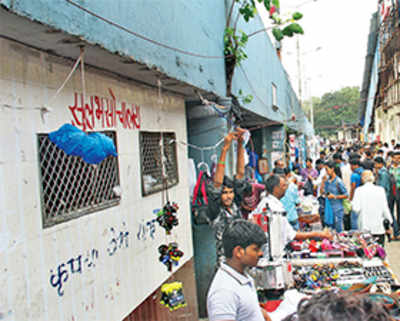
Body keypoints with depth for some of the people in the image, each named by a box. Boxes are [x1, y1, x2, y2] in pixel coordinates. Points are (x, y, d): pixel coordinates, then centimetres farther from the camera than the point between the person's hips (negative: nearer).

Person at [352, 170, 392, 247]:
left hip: (365, 227, 0)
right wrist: (390, 221, 9)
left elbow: (356, 208, -10)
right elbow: (385, 208, -1)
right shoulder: (380, 190, -2)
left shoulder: (359, 190, -5)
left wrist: (352, 203, 10)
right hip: (379, 228, 1)